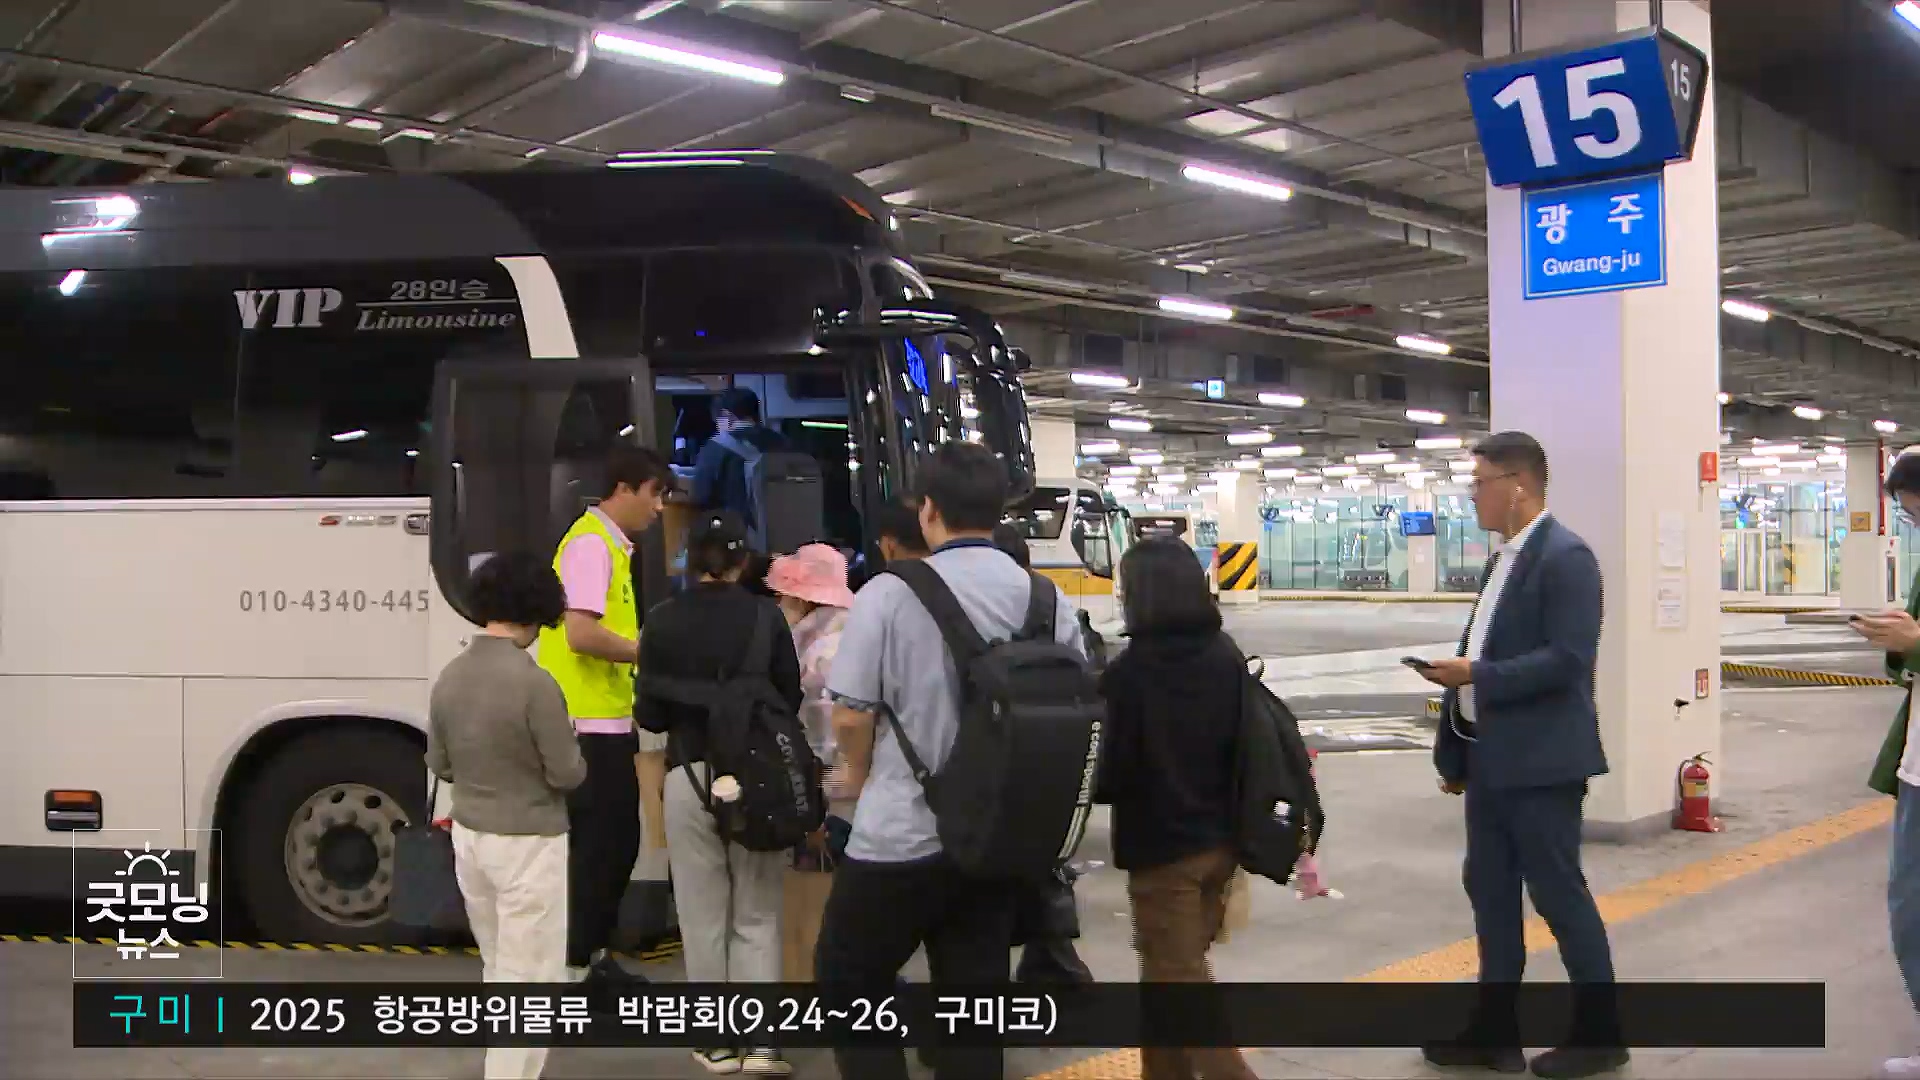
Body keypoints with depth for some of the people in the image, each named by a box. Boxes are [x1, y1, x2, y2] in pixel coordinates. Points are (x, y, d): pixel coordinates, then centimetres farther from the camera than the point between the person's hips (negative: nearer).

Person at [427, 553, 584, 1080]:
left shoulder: (449, 676, -2)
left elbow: (439, 764, 9)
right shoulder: (534, 682, -21)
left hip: (470, 835, 7)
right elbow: (568, 774, -15)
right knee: (529, 977, 4)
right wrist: (573, 757, 6)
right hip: (527, 844, -7)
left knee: (499, 968, 22)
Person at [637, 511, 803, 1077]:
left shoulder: (664, 621, -5)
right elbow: (791, 698, -1)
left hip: (689, 778, 0)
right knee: (757, 916, 10)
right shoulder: (766, 617, -5)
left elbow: (650, 714, -3)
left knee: (704, 917, 11)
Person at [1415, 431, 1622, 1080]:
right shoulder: (1502, 559, 13)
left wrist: (1475, 676, -21)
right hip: (1490, 759, 9)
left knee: (1559, 894, 3)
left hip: (1540, 761, -9)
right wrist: (1454, 751, 16)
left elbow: (1568, 659, -23)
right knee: (1489, 889, 13)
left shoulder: (1565, 556, -14)